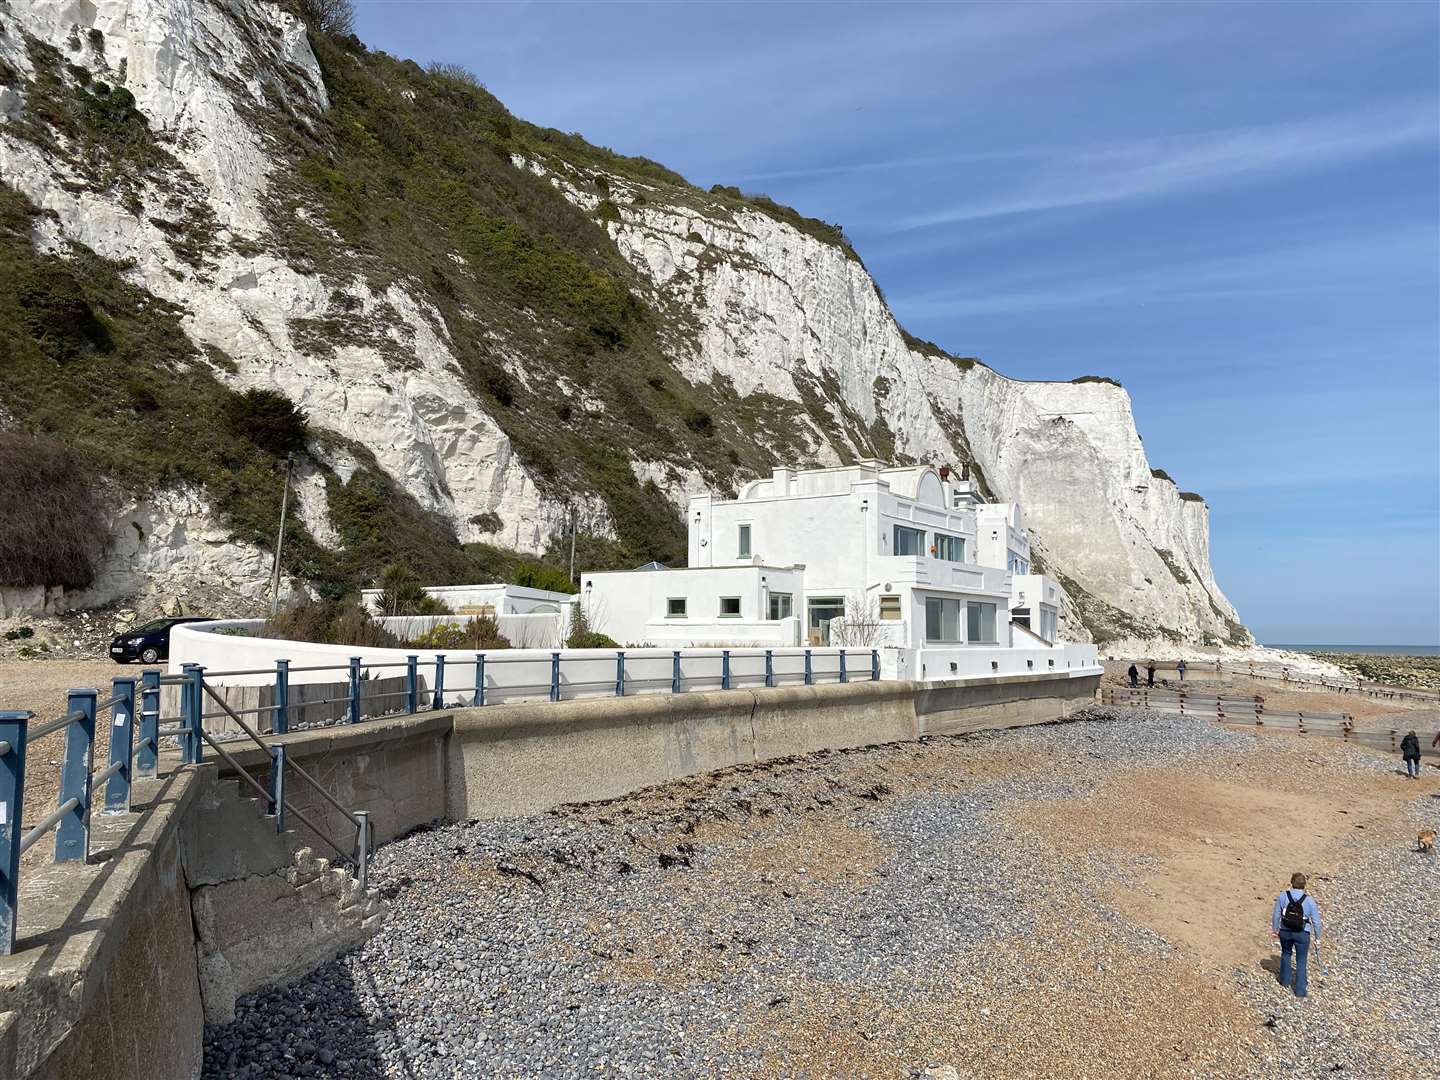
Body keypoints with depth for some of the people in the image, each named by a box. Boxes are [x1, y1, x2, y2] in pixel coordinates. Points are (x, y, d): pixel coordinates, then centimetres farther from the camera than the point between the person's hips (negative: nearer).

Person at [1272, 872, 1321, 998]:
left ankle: (1285, 980, 38)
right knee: (1301, 961, 11)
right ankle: (1300, 990, 12)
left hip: (1285, 932, 1)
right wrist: (1317, 936, 11)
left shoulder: (1283, 896, -9)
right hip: (1302, 934, -1)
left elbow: (1276, 915, -1)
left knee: (1286, 953, 26)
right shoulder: (1310, 900, -11)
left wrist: (1275, 929, 15)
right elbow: (1316, 921, -5)